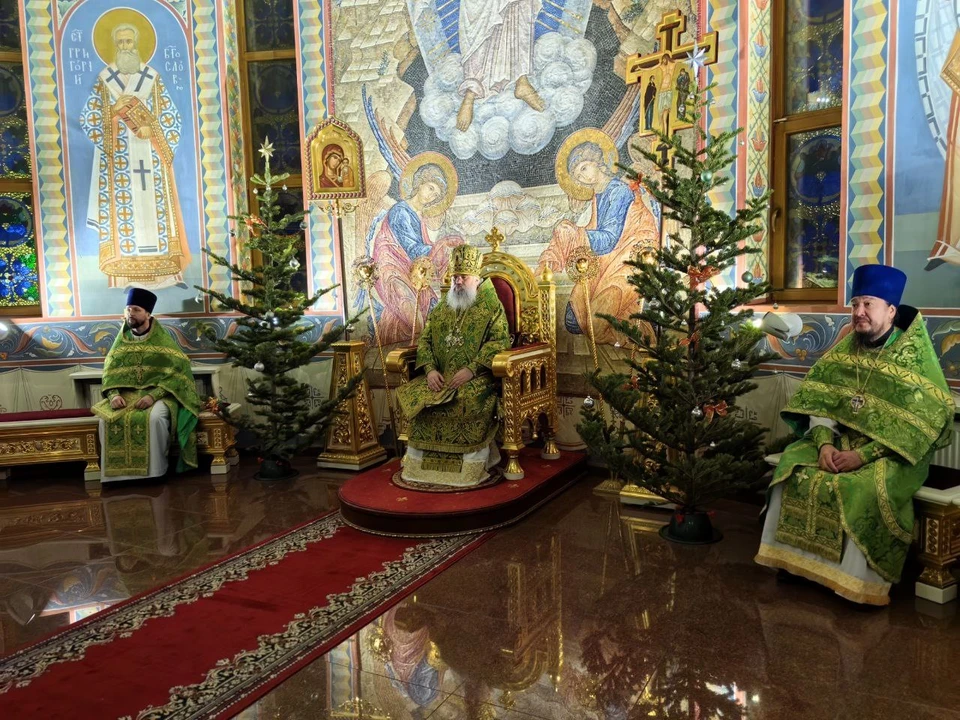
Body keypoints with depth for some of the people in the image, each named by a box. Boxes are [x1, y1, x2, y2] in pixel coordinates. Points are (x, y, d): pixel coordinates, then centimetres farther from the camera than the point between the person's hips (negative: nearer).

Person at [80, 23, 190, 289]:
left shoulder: (152, 77, 8)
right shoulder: (104, 78, 7)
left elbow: (169, 117, 6)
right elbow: (89, 119, 4)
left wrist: (152, 130, -12)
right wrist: (114, 111, -12)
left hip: (149, 156, 1)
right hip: (119, 158, -1)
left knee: (155, 204, 0)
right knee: (124, 206, -4)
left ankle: (166, 269, 2)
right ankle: (125, 274, -3)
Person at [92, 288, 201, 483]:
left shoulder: (162, 340, -3)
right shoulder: (122, 340, 9)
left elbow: (175, 373, -11)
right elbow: (110, 373, 7)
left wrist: (153, 395, -24)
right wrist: (114, 395, -15)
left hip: (158, 394, -4)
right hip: (126, 394, 4)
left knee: (155, 418, -36)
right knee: (107, 418, -26)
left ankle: (155, 470, -19)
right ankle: (118, 470, -13)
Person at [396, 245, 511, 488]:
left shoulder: (491, 306, 4)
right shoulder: (442, 308, 20)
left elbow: (499, 341, -9)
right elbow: (425, 340, 14)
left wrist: (471, 369, -20)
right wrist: (430, 369, -6)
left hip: (476, 377, -5)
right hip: (441, 376, 5)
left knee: (466, 400, -35)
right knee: (416, 398, -22)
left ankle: (472, 467, -22)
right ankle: (420, 463, -11)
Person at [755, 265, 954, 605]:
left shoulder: (915, 355, -11)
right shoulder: (846, 348, 4)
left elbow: (920, 423, -16)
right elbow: (819, 401, 1)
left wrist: (863, 455, -23)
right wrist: (825, 443, -17)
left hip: (894, 452, -5)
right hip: (841, 439, 5)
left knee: (865, 486, -33)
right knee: (792, 465, -15)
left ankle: (856, 579, -16)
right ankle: (794, 558, -4)